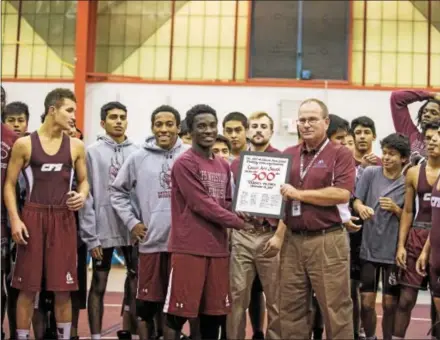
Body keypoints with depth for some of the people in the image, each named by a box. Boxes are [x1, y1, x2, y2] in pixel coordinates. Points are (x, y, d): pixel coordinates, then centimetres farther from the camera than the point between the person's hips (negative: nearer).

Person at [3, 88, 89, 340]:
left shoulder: (76, 146, 7)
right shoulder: (24, 144, 1)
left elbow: (83, 180, 16)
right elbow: (10, 184, 3)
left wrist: (82, 195, -8)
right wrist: (14, 219, -9)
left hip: (64, 218, 2)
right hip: (32, 216, -2)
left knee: (63, 289, 3)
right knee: (28, 287, 3)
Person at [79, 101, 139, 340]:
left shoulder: (137, 152, 7)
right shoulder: (92, 152, -1)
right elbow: (86, 196, -5)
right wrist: (90, 235, -11)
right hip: (103, 230, -3)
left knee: (135, 281, 9)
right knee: (99, 284, 5)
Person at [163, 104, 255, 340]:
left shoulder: (223, 166, 15)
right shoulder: (184, 164, -8)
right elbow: (201, 204, -14)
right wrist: (240, 223, -8)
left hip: (217, 248, 7)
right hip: (189, 248, -7)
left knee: (214, 312, 11)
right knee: (178, 311, -3)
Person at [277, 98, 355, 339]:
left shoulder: (340, 154, -3)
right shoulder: (288, 155, 12)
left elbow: (342, 193, -16)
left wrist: (298, 193, -13)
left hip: (327, 240, -5)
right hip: (292, 240, 5)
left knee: (335, 308, 1)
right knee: (291, 308, 11)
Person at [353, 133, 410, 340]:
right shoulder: (370, 173, -1)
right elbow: (356, 202, -1)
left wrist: (395, 209, -15)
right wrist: (361, 207, -23)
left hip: (393, 251, 0)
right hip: (369, 249, 0)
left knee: (390, 305, 6)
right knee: (366, 303, 4)